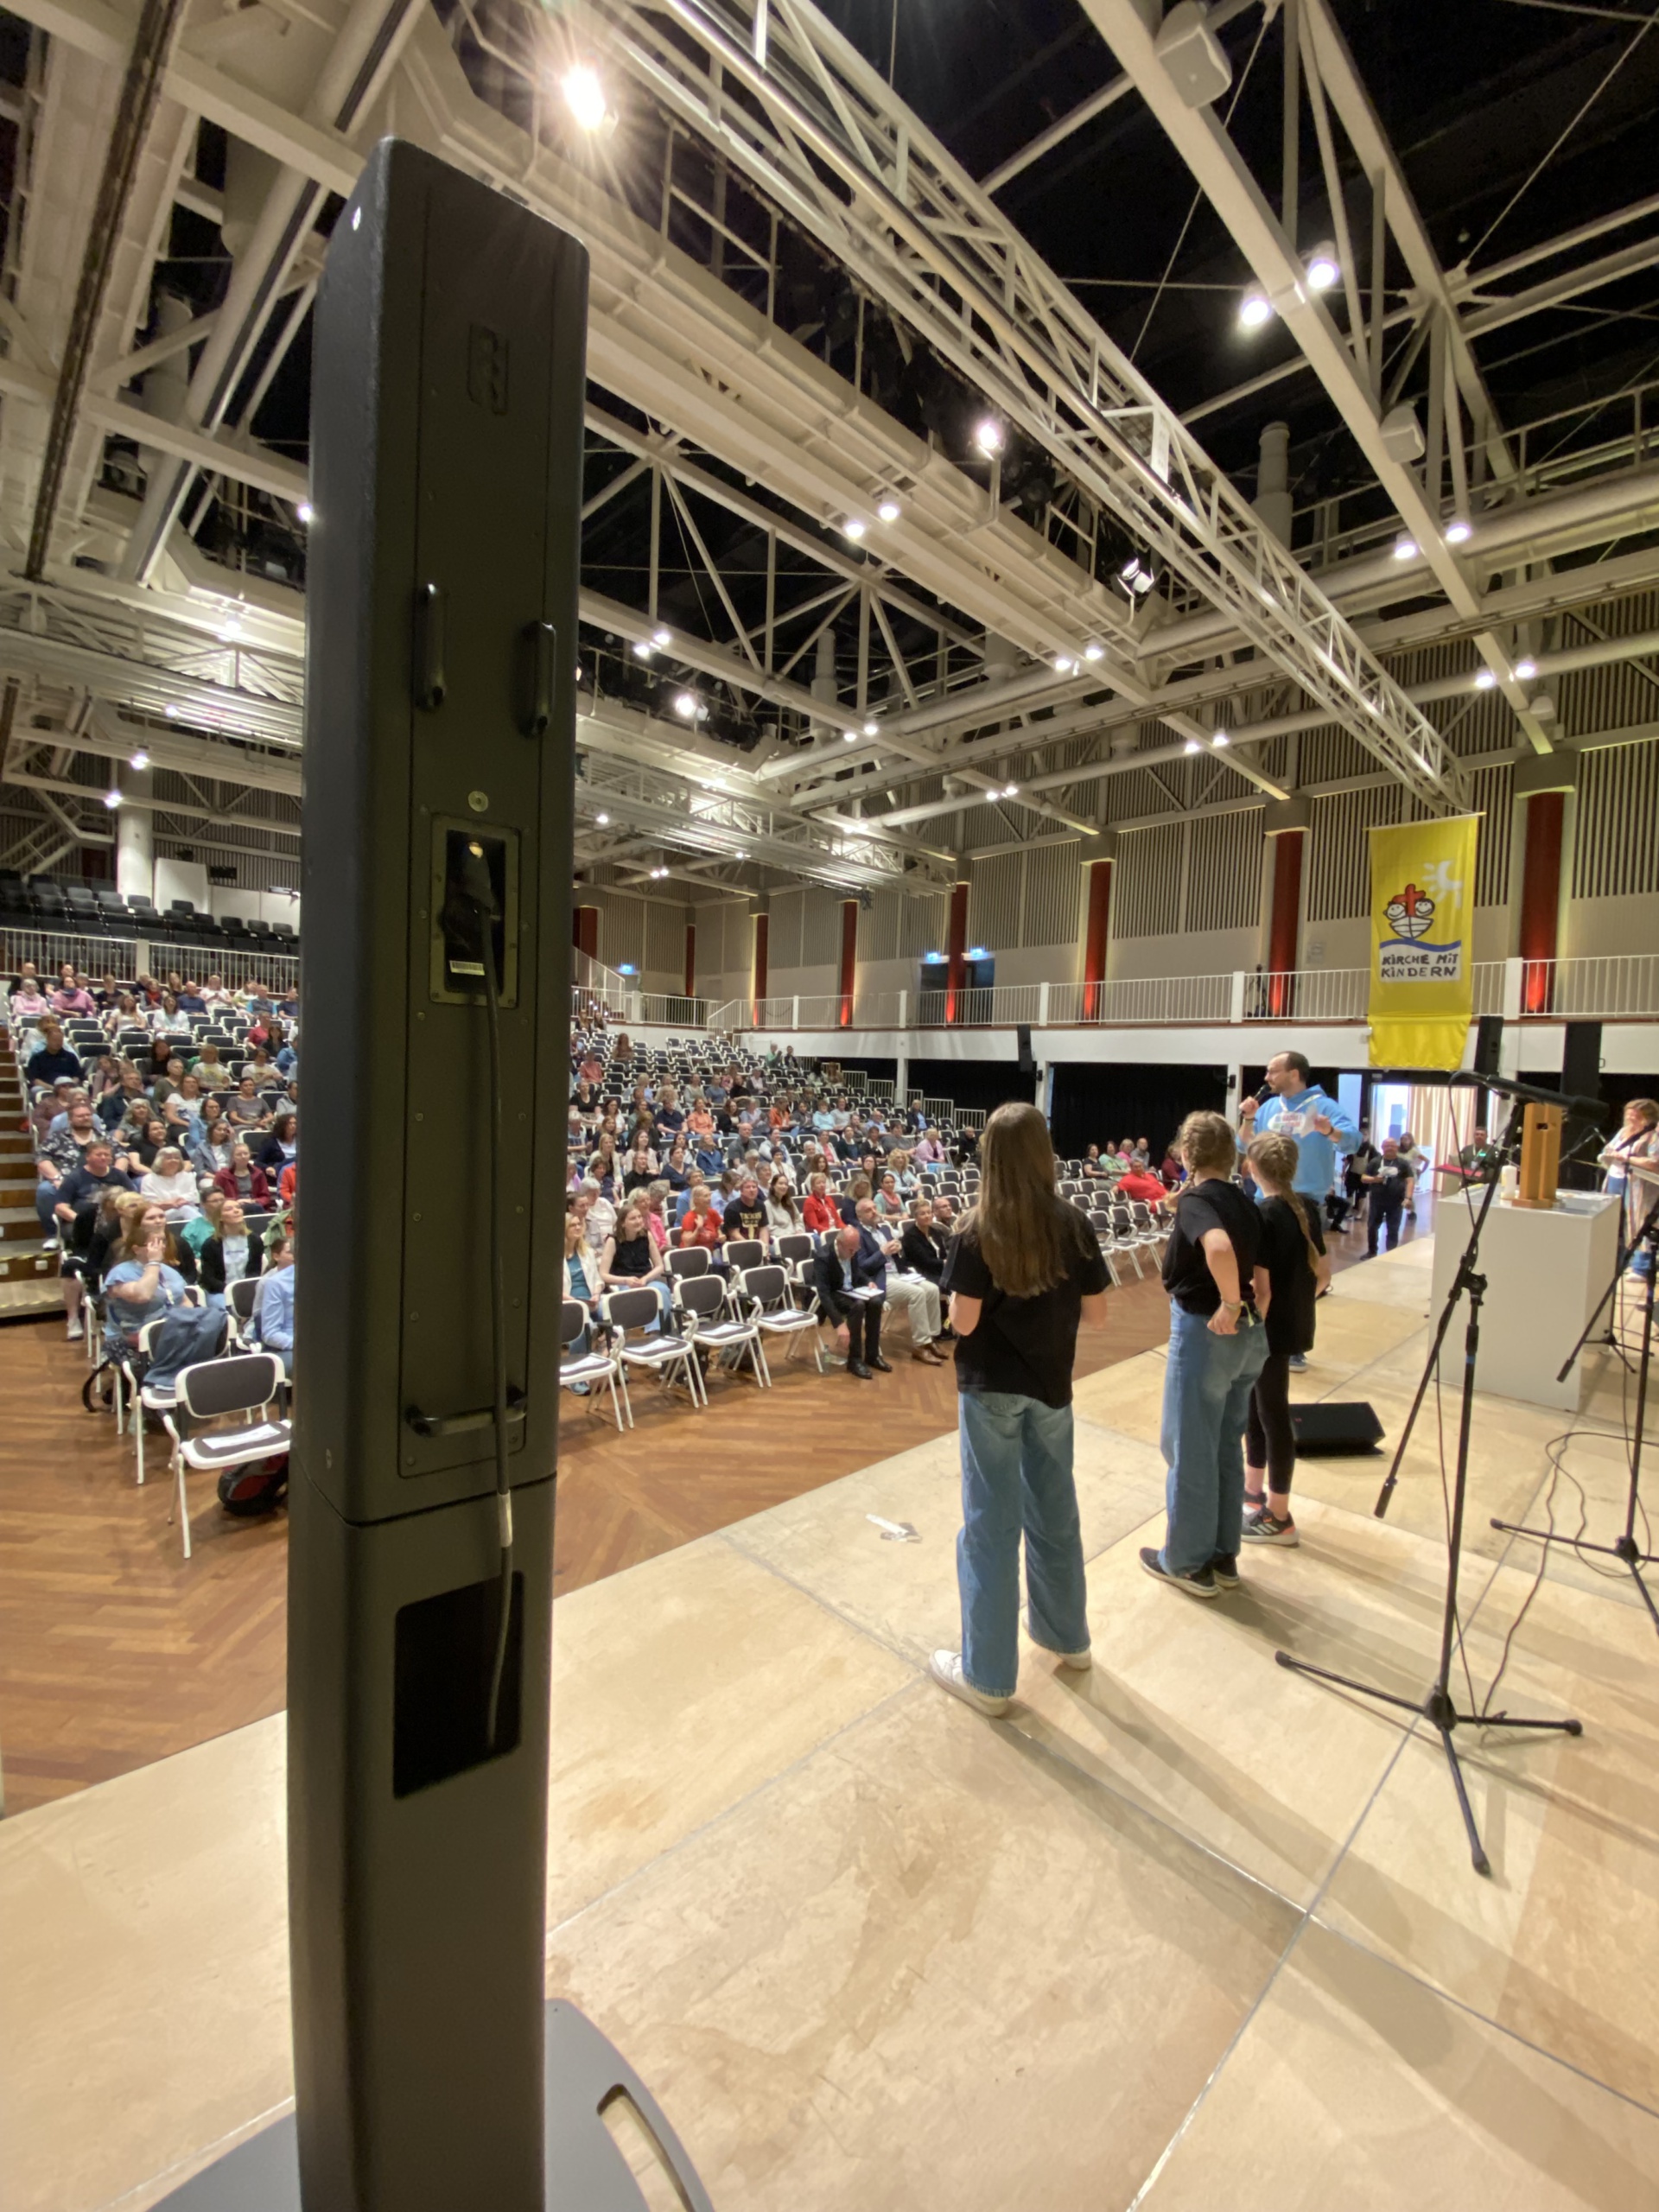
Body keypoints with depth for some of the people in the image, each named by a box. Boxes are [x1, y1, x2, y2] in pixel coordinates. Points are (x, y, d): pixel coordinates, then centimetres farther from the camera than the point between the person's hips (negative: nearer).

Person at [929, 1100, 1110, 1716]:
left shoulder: (977, 1230, -16)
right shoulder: (1073, 1225, -6)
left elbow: (963, 1322, -16)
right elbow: (1097, 1316, -2)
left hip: (990, 1388, -3)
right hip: (1051, 1384, 4)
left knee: (992, 1521, 7)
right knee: (1054, 1509, 22)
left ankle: (988, 1674, 21)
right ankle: (1065, 1632, 42)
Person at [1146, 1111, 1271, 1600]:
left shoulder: (1194, 1200, -17)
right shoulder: (1247, 1205, 7)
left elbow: (1219, 1248, -39)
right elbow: (1263, 1286, 10)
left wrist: (1229, 1306, -26)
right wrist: (1249, 1323, 16)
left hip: (1204, 1334, -8)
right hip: (1249, 1337, 8)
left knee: (1189, 1449, 7)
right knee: (1227, 1447, 19)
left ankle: (1187, 1560, 21)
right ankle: (1224, 1555, 31)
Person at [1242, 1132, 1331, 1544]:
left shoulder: (1262, 1215, -21)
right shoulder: (1307, 1208, 3)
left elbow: (1261, 1288, -22)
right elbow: (1323, 1273, 11)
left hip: (1271, 1331, -8)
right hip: (1294, 1324, 8)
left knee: (1273, 1415, 3)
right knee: (1257, 1406, 20)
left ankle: (1278, 1517, 17)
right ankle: (1253, 1490, 35)